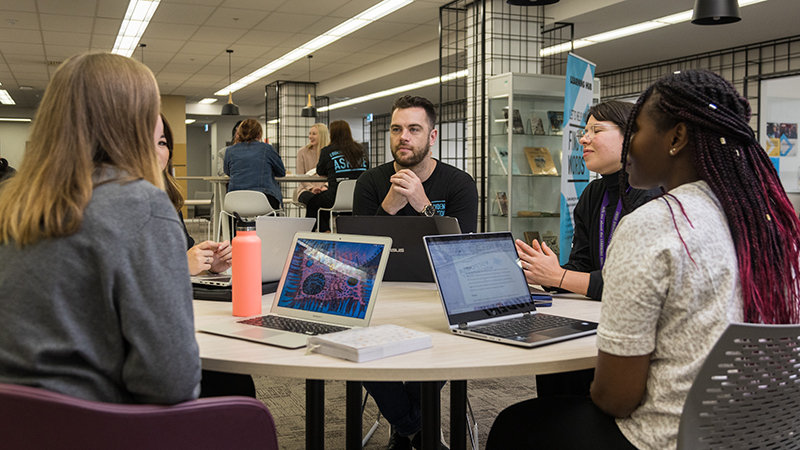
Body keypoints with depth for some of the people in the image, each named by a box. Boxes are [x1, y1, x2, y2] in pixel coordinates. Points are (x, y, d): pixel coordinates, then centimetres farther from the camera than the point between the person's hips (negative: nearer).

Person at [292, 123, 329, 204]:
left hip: (323, 188, 1)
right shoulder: (302, 152, 7)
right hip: (306, 187, 0)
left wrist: (325, 186, -16)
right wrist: (311, 188, -15)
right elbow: (300, 176, 2)